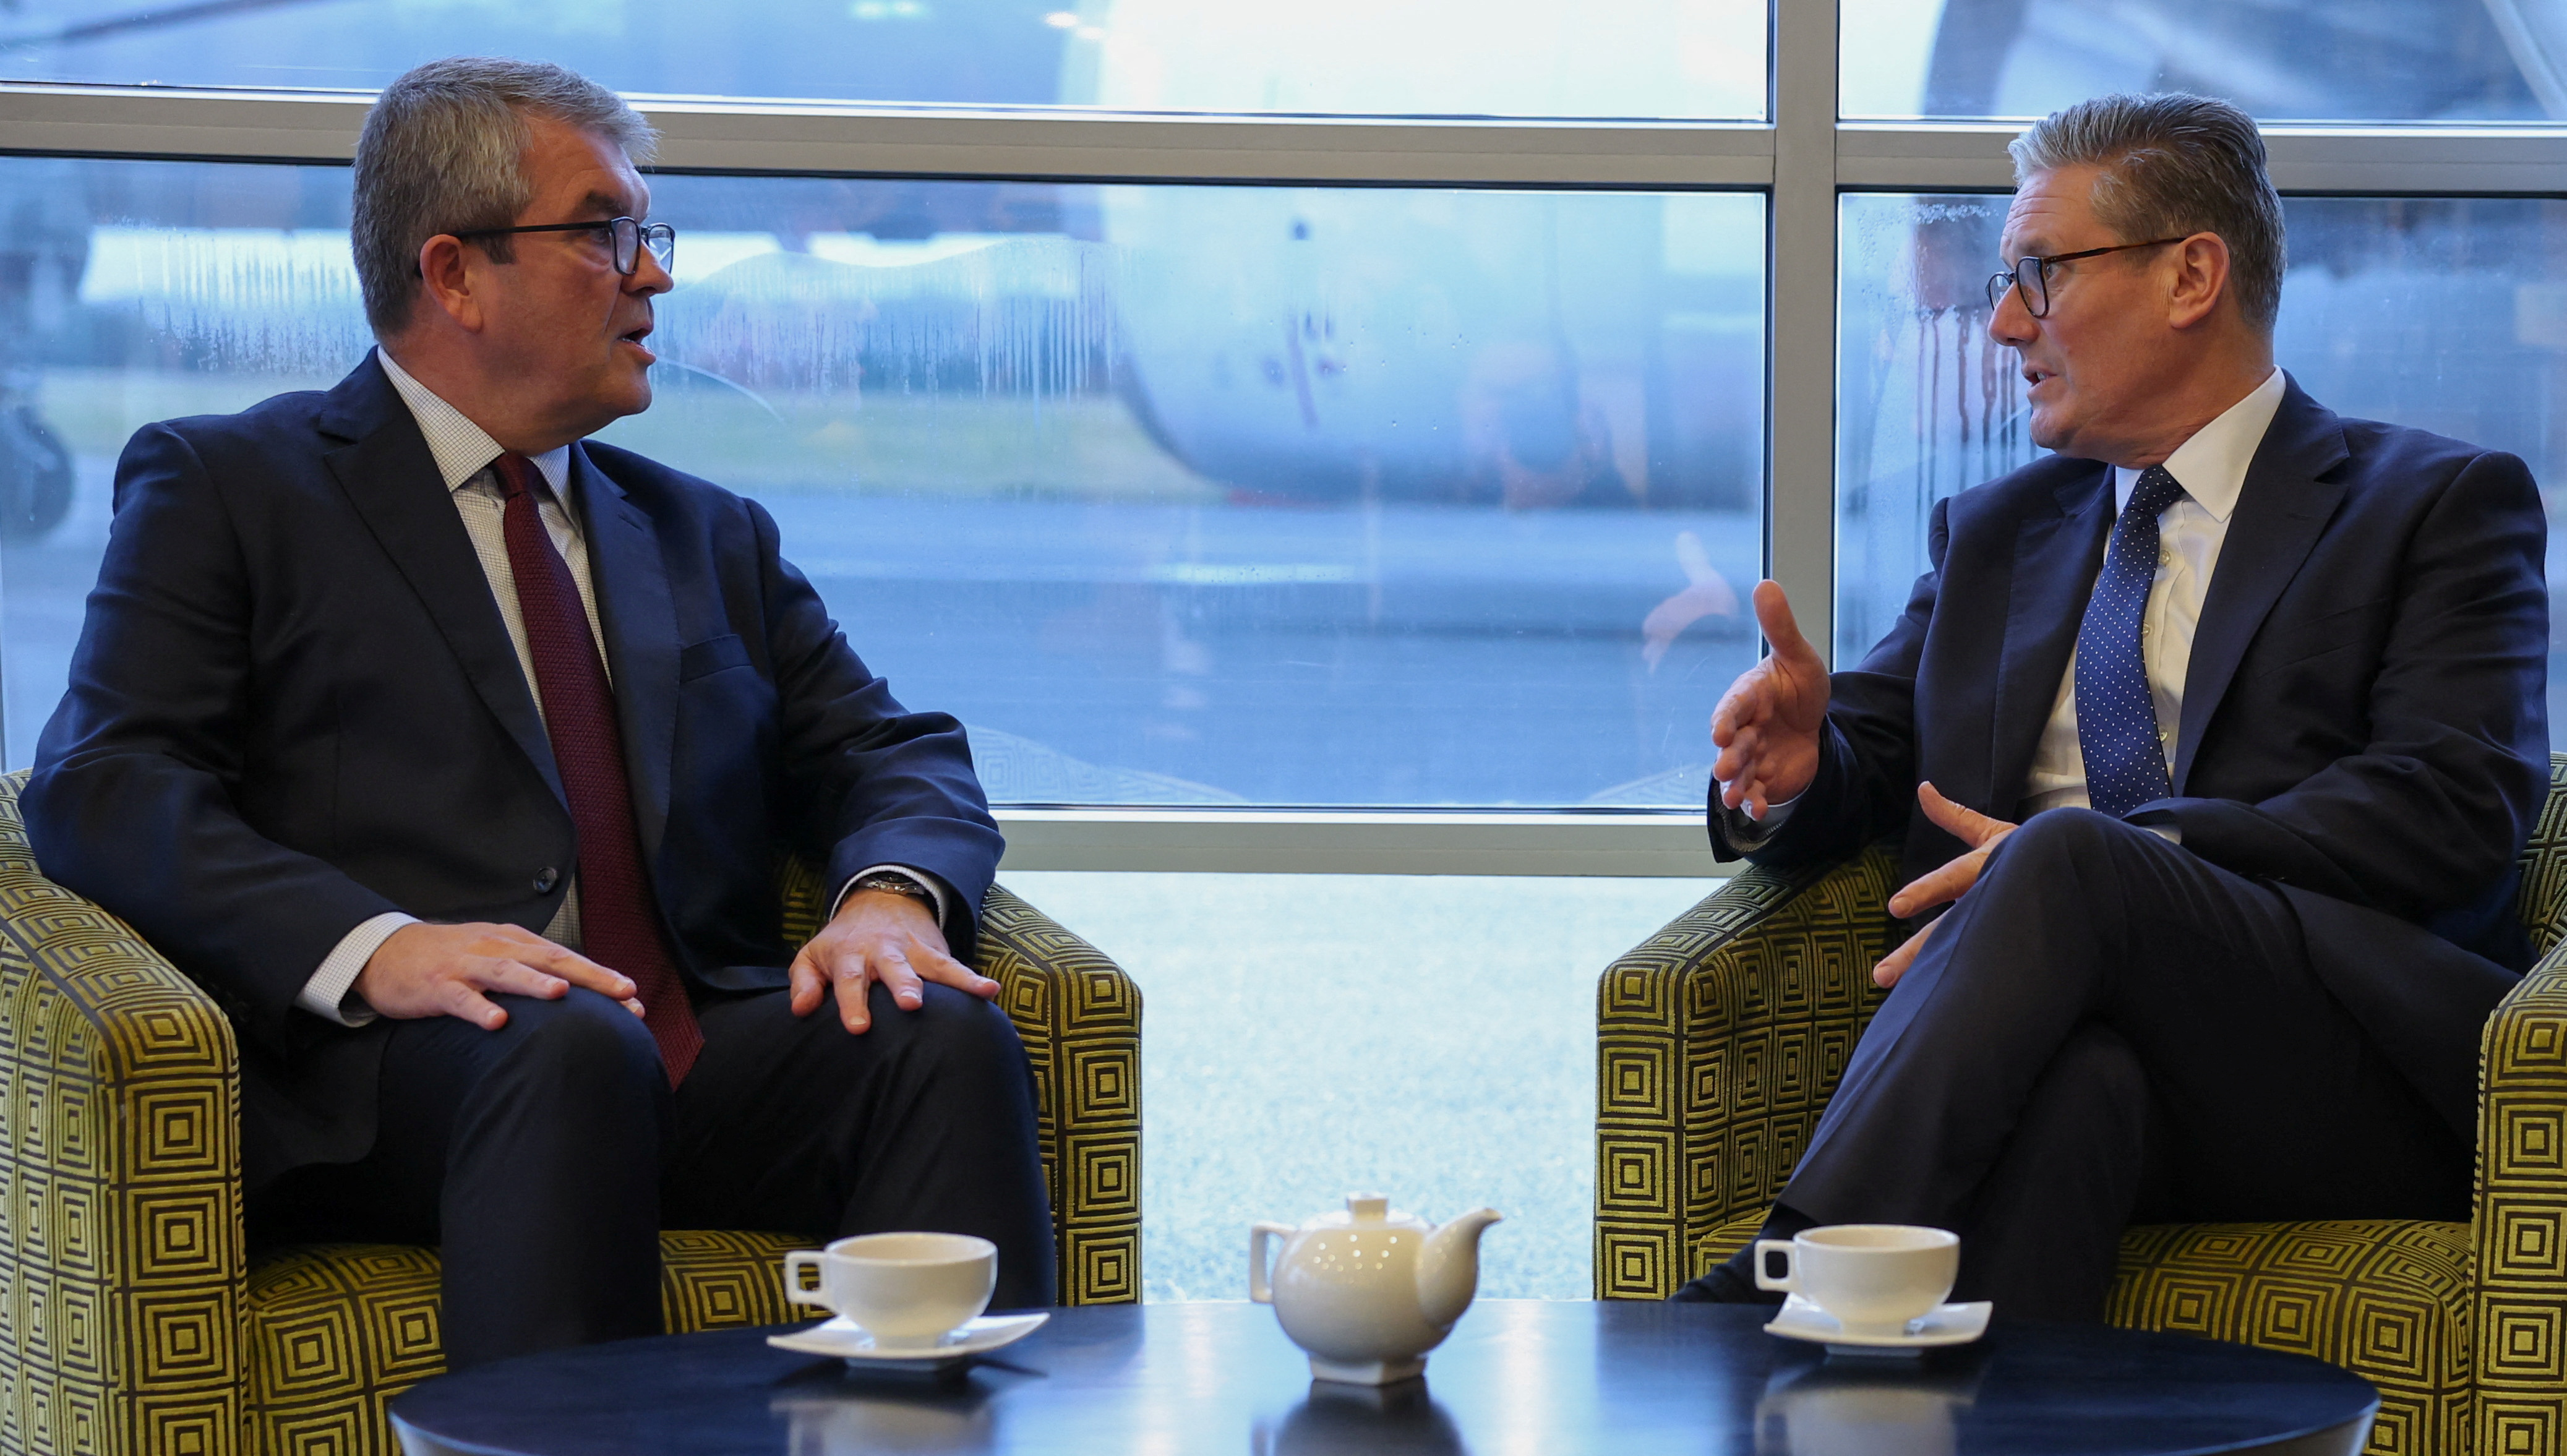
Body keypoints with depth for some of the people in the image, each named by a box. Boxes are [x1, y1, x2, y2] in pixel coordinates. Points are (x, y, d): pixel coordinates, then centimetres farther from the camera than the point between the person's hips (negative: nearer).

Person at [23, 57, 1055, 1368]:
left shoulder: (709, 539, 29)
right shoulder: (225, 488, 12)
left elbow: (896, 758, 23)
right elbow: (101, 788, -1)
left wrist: (891, 896, -5)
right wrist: (374, 947, -20)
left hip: (706, 1067, 5)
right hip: (385, 1084, -5)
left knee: (946, 1037, -25)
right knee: (569, 1044, -37)